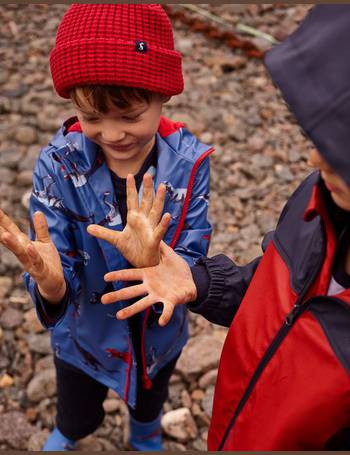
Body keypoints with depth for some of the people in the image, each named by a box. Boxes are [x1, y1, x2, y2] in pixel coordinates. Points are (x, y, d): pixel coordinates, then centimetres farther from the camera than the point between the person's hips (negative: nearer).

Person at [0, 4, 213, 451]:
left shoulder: (188, 161, -25)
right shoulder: (58, 164, -27)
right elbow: (59, 286, -26)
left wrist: (155, 262, -48)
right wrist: (50, 282, -50)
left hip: (159, 337, 1)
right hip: (85, 336, 0)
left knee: (149, 405, 33)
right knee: (77, 418, 29)